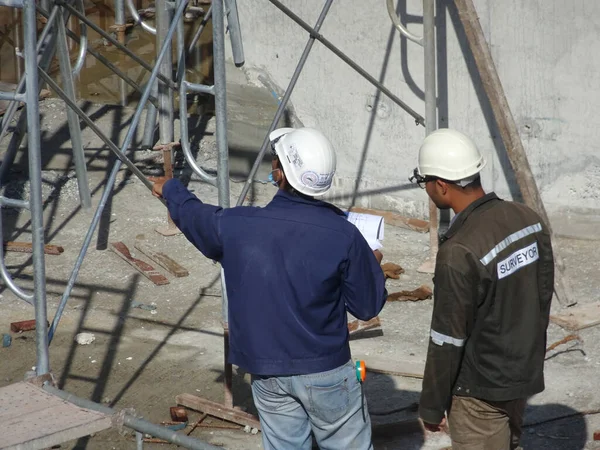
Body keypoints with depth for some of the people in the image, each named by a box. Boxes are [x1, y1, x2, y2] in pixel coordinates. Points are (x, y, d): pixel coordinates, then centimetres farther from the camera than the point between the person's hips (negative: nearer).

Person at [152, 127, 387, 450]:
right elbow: (368, 306, -7)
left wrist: (171, 189, 36)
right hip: (325, 369, -3)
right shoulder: (343, 235, -17)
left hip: (266, 370, 3)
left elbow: (191, 214, 13)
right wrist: (372, 265, 14)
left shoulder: (236, 226, -10)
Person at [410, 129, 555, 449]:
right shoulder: (528, 219, -4)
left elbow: (448, 339, -21)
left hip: (480, 390, -8)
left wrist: (431, 406, -9)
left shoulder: (459, 253, -28)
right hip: (524, 375, 8)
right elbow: (543, 296, 7)